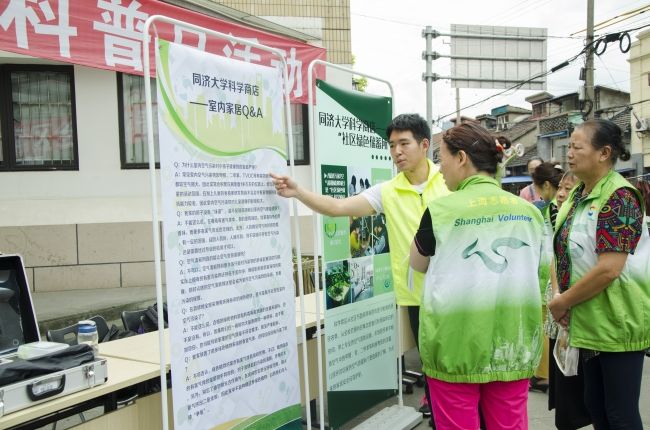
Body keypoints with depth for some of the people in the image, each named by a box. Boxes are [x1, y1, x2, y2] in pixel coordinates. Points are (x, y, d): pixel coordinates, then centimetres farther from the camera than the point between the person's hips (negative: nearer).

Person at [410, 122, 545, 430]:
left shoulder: (441, 209, -10)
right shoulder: (528, 210, 3)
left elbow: (418, 264, 7)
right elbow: (536, 274, 13)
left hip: (456, 343, -4)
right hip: (512, 341, 4)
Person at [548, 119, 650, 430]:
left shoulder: (619, 197, -17)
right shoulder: (577, 195, 9)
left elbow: (608, 269, -24)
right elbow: (565, 252, 14)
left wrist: (563, 302, -14)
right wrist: (560, 297, -3)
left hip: (617, 322, -8)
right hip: (587, 322, 8)